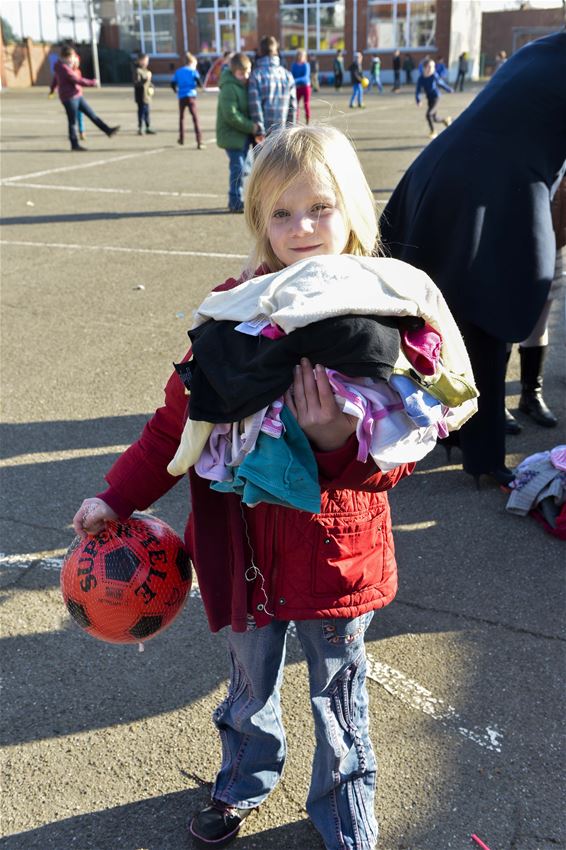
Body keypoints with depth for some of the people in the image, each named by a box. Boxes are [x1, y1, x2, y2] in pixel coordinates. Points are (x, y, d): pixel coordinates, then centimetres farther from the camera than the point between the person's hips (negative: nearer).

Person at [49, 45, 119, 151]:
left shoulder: (61, 66, 14)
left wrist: (52, 90, 45)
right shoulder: (64, 68, -18)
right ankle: (74, 144, 4)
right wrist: (92, 83, -14)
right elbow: (77, 80, -22)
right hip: (69, 98, -10)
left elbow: (55, 78, 29)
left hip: (77, 96, 10)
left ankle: (108, 130, 9)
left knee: (92, 114, 8)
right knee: (73, 121, -2)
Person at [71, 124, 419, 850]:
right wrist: (119, 496, 0)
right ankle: (243, 782, 56)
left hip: (336, 552, -2)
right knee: (250, 682, 26)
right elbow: (181, 415, 1)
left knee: (337, 693, 20)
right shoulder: (232, 308, -7)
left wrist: (340, 440, -35)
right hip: (244, 547, 3)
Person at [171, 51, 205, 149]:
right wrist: (199, 85, 13)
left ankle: (181, 139, 31)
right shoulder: (193, 71, 0)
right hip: (191, 96, -3)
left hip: (181, 97, 3)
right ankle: (199, 143, -15)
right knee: (195, 119, -6)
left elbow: (173, 84, 7)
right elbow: (200, 84, -10)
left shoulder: (178, 72, 10)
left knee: (181, 117, 24)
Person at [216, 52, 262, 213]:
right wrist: (251, 127, -21)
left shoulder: (245, 85, 12)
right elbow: (231, 115, -23)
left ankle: (236, 200, 23)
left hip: (244, 134, 9)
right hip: (232, 135, -9)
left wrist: (253, 126, 3)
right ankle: (236, 202, 1)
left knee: (242, 168, 13)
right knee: (238, 168, -8)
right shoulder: (229, 88, -17)